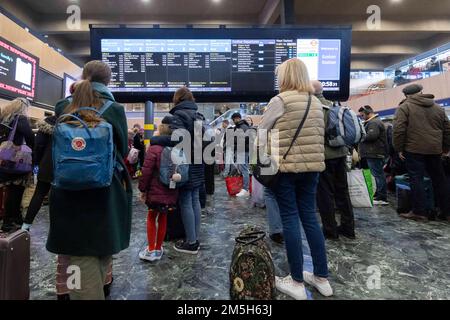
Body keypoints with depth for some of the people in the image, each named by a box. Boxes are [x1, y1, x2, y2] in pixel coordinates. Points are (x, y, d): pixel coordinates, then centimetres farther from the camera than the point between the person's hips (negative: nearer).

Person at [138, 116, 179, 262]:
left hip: (155, 191, -4)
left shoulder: (154, 148, -15)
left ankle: (151, 250, 17)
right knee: (163, 218, 15)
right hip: (171, 191, 4)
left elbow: (147, 171, -15)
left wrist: (143, 189, -4)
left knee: (151, 218, 13)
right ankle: (158, 249, 26)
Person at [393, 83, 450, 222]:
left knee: (416, 180, -1)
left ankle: (419, 212, 0)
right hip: (435, 149, 6)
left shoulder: (404, 107, -1)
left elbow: (399, 130, -11)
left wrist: (399, 148, -5)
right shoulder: (438, 108, 17)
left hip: (414, 149, -5)